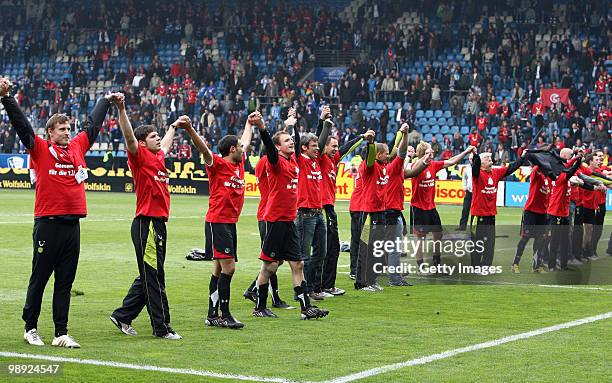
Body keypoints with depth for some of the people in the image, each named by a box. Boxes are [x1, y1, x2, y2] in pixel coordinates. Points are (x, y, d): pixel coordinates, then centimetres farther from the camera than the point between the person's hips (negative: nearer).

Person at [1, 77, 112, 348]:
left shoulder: (77, 147, 14)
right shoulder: (40, 149, 0)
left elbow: (92, 125, 27)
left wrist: (105, 100, 38)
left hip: (72, 223, 5)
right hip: (48, 223, -5)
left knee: (65, 282, 6)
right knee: (39, 278, 5)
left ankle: (61, 333, 9)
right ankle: (30, 328, 17)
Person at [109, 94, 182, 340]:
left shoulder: (158, 157, 18)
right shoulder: (140, 156, -5)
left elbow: (165, 144, 41)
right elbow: (129, 137, -23)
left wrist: (173, 127, 56)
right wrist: (121, 109, -35)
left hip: (158, 223, 9)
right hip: (146, 224, -9)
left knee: (148, 277, 14)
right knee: (153, 277, -5)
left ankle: (123, 316, 24)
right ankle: (162, 327, -2)